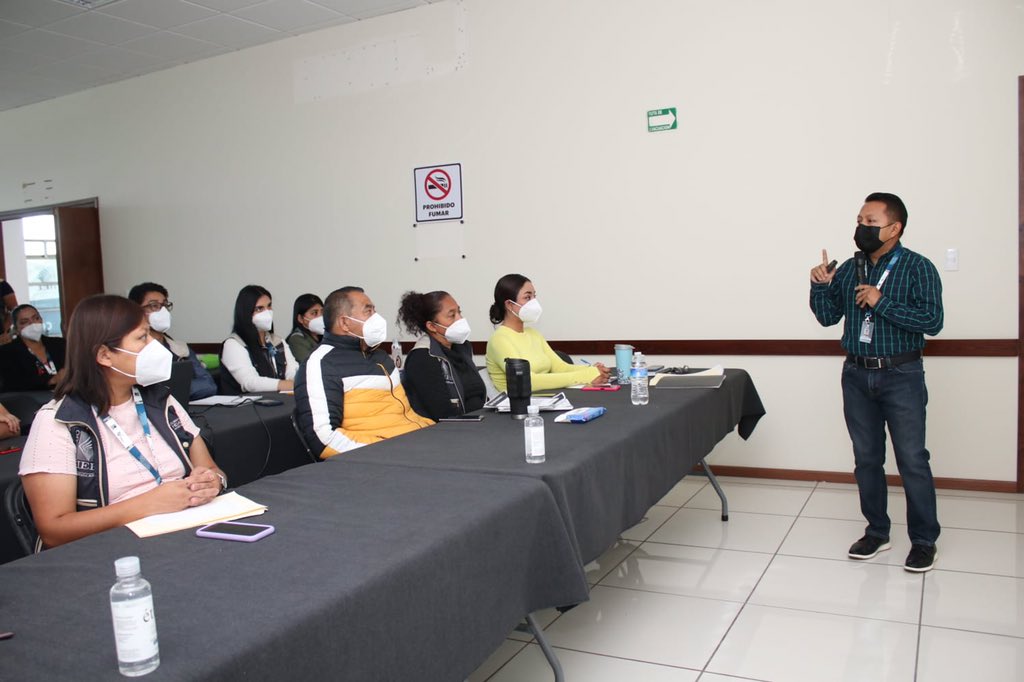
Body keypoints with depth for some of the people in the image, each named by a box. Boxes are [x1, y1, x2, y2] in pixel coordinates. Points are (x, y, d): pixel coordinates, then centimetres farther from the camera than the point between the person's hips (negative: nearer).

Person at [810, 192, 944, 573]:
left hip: (901, 377, -4)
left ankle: (924, 540, 15)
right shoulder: (849, 270, 6)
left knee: (912, 461, 0)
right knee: (866, 459, 11)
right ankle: (877, 532, 25)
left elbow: (932, 321, -16)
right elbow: (828, 317, 8)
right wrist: (820, 287, -8)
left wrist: (882, 303, -21)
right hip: (857, 376, 5)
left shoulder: (917, 268, -7)